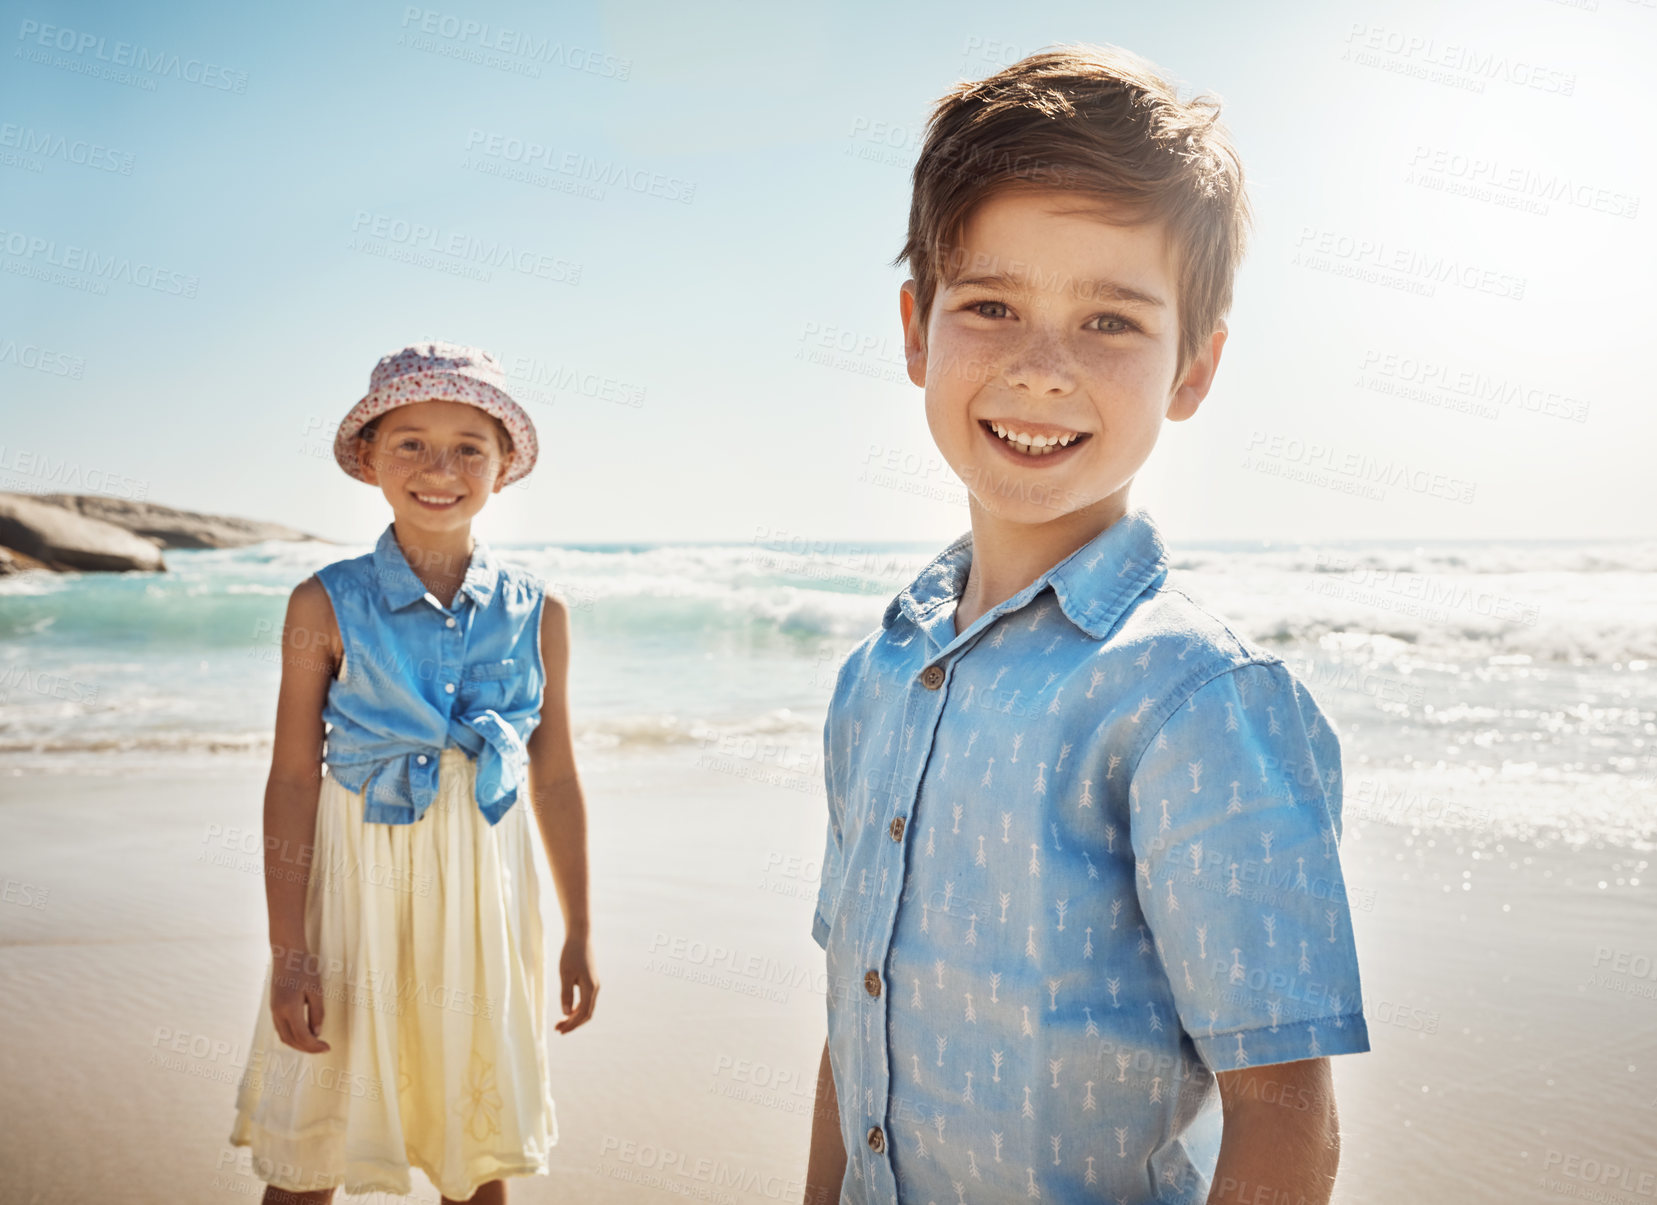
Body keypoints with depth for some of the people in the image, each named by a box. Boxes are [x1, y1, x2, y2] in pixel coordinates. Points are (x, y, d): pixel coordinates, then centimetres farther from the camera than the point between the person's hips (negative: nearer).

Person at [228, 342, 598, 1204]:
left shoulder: (537, 615, 0)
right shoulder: (326, 606, -6)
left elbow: (555, 781, 6)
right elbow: (294, 779, -5)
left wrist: (577, 935, 10)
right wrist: (288, 951, -7)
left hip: (483, 897, 2)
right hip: (357, 885, -2)